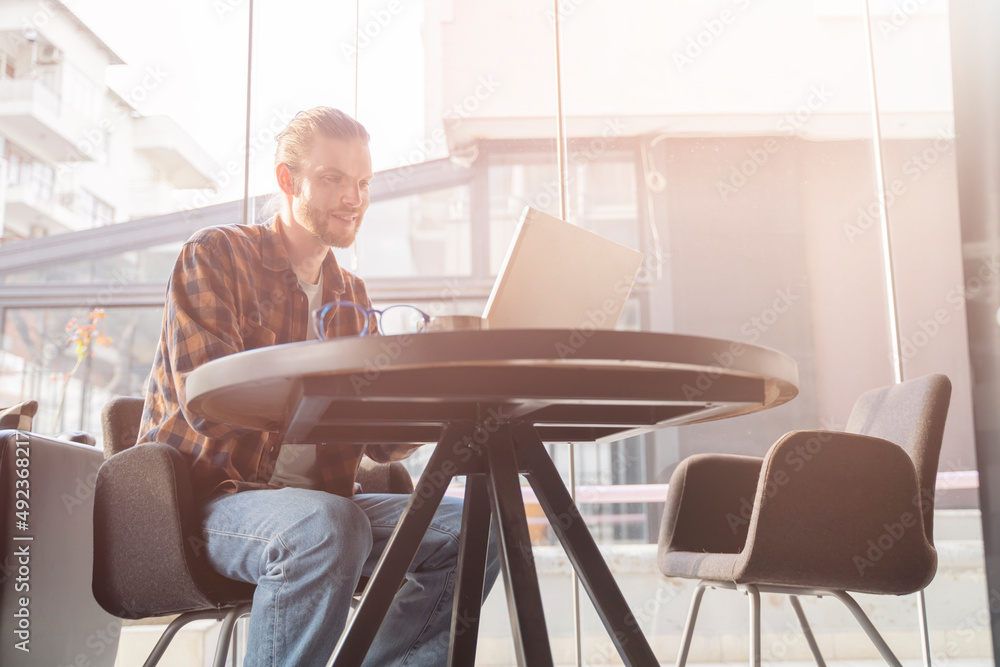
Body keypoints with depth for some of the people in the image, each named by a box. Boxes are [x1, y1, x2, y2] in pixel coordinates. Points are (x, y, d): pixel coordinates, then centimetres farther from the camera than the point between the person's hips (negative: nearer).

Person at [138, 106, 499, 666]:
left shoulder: (352, 294, 15)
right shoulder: (215, 255, -3)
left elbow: (383, 443, 11)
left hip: (320, 501, 6)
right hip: (208, 497, -6)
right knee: (326, 525, -37)